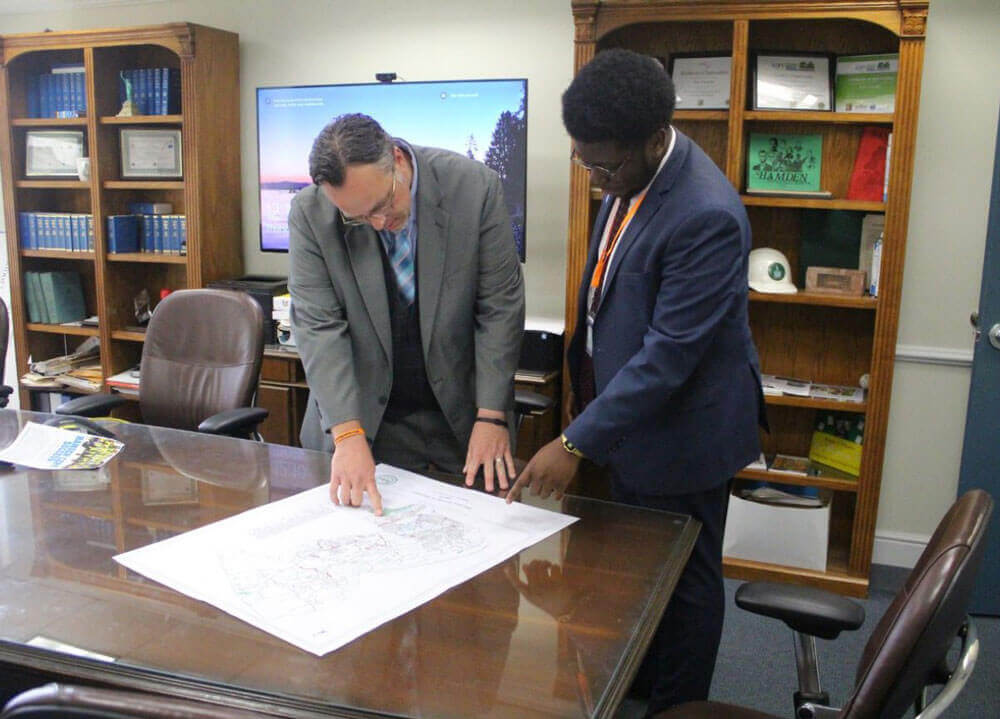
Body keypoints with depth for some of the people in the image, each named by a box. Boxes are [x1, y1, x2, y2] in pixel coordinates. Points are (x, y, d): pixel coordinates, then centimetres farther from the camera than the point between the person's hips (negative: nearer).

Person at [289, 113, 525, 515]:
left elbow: (500, 307, -10)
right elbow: (318, 327, -13)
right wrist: (348, 433, -22)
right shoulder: (310, 215, -12)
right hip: (367, 418, 0)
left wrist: (491, 417, -12)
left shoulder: (475, 188, -14)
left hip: (462, 418, 0)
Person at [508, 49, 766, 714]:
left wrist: (578, 442, -26)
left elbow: (670, 353, -29)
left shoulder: (706, 215, -30)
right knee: (633, 560, 24)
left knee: (684, 580, 13)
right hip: (627, 406, 9)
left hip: (681, 429, -8)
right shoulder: (630, 175, -2)